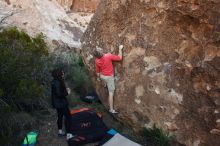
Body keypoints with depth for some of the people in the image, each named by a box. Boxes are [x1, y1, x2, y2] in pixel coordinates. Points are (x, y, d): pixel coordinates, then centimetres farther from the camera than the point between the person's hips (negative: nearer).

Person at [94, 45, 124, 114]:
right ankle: (111, 109, 8)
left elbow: (97, 71, 3)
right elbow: (119, 58, -17)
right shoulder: (109, 56, -25)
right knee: (111, 93, 2)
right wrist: (120, 49, -5)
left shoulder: (97, 61, -11)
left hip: (102, 76, 5)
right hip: (109, 77, -4)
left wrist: (98, 77, 22)